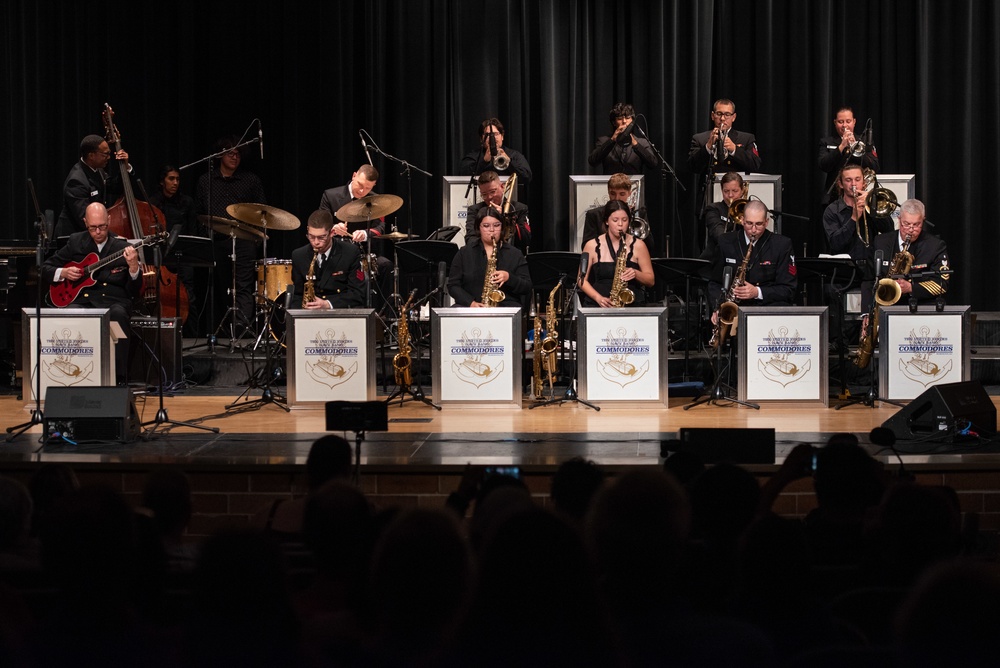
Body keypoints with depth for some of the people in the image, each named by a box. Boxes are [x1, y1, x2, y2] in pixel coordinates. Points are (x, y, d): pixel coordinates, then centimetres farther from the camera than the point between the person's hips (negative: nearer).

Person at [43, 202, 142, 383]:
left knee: (117, 314, -37)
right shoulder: (75, 242, 13)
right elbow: (45, 270, 20)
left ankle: (119, 380, -31)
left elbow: (134, 292, 3)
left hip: (113, 300, -1)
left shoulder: (122, 247, 7)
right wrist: (63, 273, -2)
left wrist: (134, 268, -16)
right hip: (81, 300, 1)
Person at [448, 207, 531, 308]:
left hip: (506, 306, 0)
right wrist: (471, 303, -10)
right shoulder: (464, 253, 14)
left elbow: (527, 288, 9)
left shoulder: (515, 254, 14)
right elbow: (453, 286, 8)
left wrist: (508, 277, -11)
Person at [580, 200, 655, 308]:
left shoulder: (638, 245, 6)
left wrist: (636, 273, -11)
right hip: (598, 306, 0)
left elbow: (651, 281, 9)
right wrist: (598, 298, -9)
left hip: (633, 304, 0)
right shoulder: (592, 246, 5)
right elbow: (582, 280, 8)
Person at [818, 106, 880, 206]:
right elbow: (823, 166, -4)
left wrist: (855, 147, -10)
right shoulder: (826, 142, 11)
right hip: (834, 197, 0)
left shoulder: (865, 142, 12)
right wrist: (841, 146, -14)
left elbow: (875, 168, 0)